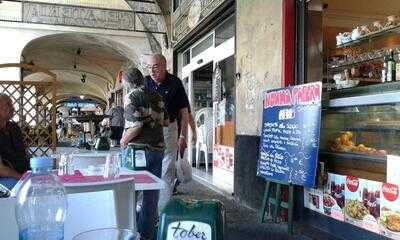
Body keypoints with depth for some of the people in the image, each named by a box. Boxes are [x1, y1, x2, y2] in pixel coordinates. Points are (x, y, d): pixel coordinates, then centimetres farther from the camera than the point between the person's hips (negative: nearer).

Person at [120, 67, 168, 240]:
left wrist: (124, 140, -5)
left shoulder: (131, 96, -7)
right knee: (151, 193, 11)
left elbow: (135, 125, -18)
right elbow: (166, 121, 16)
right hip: (158, 149, 6)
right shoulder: (156, 96, 12)